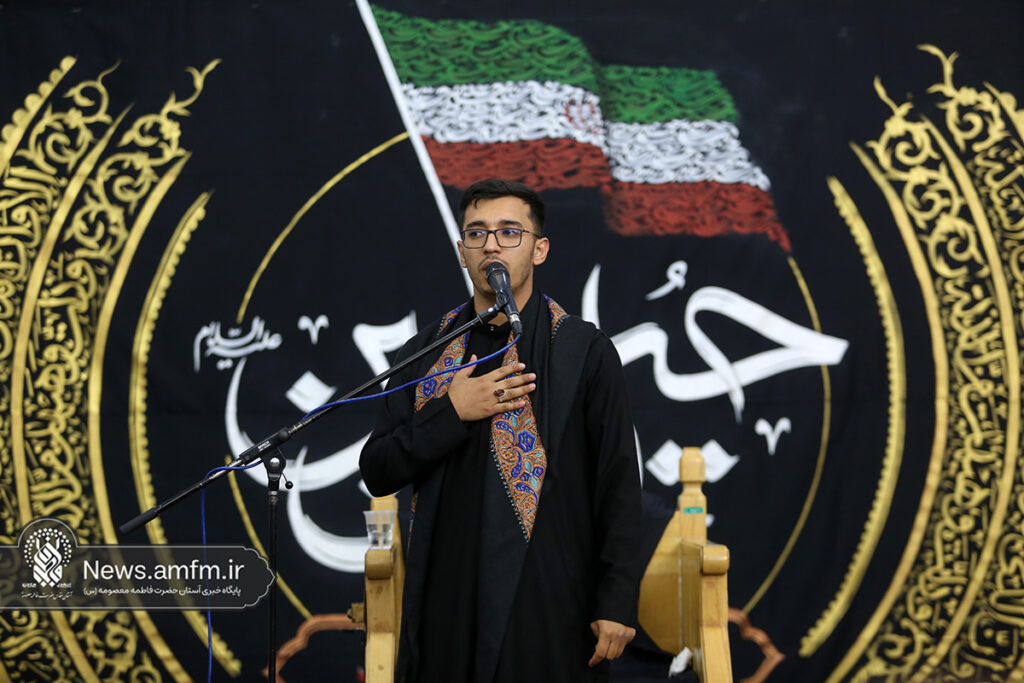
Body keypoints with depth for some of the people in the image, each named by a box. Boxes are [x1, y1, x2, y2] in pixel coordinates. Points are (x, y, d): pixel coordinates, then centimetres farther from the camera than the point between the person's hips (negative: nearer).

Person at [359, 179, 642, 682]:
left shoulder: (587, 351, -1)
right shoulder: (423, 353, 8)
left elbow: (618, 484, -3)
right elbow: (376, 474, 4)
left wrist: (617, 602, -8)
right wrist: (450, 414, -10)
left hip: (549, 598, -2)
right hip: (450, 598, 3)